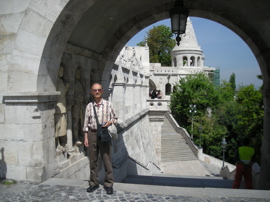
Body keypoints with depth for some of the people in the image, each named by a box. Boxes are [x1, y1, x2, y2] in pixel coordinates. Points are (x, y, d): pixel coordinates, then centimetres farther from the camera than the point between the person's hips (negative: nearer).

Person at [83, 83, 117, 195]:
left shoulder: (108, 104, 0)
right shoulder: (89, 106, 4)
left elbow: (115, 118, 7)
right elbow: (86, 123, 7)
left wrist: (110, 122, -15)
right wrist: (86, 137, 5)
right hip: (92, 134, 2)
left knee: (107, 160, 2)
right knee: (93, 160, 10)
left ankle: (108, 184, 15)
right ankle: (94, 183, 25)